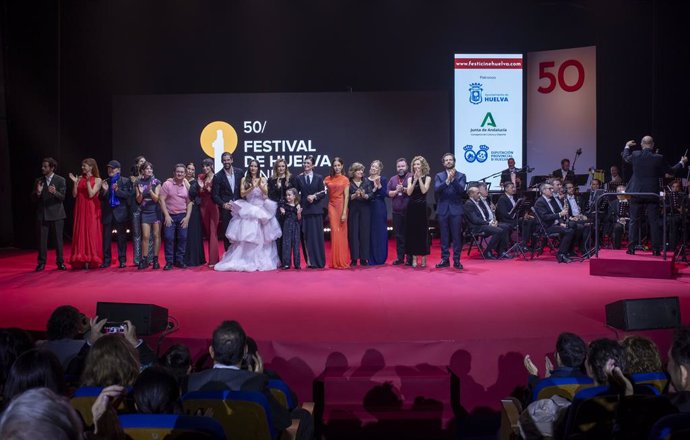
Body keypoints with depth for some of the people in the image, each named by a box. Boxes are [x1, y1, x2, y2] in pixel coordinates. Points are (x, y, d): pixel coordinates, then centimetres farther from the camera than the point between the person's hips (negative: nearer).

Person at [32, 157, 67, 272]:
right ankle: (41, 263, 9)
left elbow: (62, 197, -7)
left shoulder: (60, 180, 0)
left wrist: (55, 192, -27)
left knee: (58, 239, 2)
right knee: (42, 239, 3)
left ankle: (60, 262, 9)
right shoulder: (38, 181, 9)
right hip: (42, 214, 3)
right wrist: (38, 192, -13)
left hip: (56, 214, -2)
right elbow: (34, 198, 8)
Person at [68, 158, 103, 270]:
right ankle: (82, 259, 3)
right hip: (80, 210, 4)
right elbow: (74, 195, 4)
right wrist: (75, 182, -5)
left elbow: (91, 194, -12)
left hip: (91, 210, -4)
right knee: (80, 234, 1)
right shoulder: (80, 178, 10)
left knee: (92, 233, -4)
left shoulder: (97, 180, 0)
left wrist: (88, 181, -15)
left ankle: (92, 260, 0)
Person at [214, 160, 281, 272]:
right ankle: (246, 261, 0)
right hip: (248, 210, 0)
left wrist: (260, 185, -22)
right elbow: (242, 194, -3)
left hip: (261, 210, 1)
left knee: (262, 237, 0)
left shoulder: (262, 179, 8)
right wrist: (252, 187, -18)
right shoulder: (244, 179, 7)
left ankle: (261, 261, 8)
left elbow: (266, 193, -4)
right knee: (246, 236, -5)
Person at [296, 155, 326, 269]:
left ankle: (318, 261, 6)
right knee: (306, 236, -2)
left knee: (317, 236, -1)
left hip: (316, 209, -1)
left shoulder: (319, 178, 7)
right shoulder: (299, 178, 9)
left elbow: (323, 193, 5)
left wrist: (314, 196, -12)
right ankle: (310, 262, 3)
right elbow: (297, 194, 8)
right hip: (304, 210, 1)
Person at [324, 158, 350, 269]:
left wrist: (344, 213, -12)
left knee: (342, 233, 3)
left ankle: (343, 261, 11)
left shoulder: (345, 180, 1)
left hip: (341, 206, -2)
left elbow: (346, 197, -5)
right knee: (335, 232, -1)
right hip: (332, 206, 2)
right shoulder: (327, 179, 9)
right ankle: (335, 261, 4)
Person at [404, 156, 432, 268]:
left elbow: (424, 190, -13)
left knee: (423, 232, -1)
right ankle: (414, 258, 8)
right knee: (412, 232, 2)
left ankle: (423, 258, 6)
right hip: (412, 207, 3)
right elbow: (409, 193, -5)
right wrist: (415, 180, -12)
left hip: (422, 207, -3)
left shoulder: (427, 178, 2)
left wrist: (419, 178, -14)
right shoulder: (410, 178, 9)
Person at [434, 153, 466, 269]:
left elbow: (461, 190, -10)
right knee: (444, 236, 5)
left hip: (456, 210, -1)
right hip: (442, 210, 1)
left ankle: (456, 260, 6)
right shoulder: (439, 176, 9)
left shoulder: (461, 176, 6)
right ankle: (445, 259, 13)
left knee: (456, 236, 0)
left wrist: (453, 179, -23)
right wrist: (447, 181, -21)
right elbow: (436, 189, -8)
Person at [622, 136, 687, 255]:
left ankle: (631, 248, 5)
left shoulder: (635, 155, -5)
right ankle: (656, 249, 7)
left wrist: (627, 146, 37)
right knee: (654, 222, 5)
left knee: (634, 221, 7)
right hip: (652, 193, -1)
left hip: (636, 193, 1)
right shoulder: (658, 158, -8)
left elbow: (625, 157, 18)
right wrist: (682, 162, 25)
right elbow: (670, 171, 7)